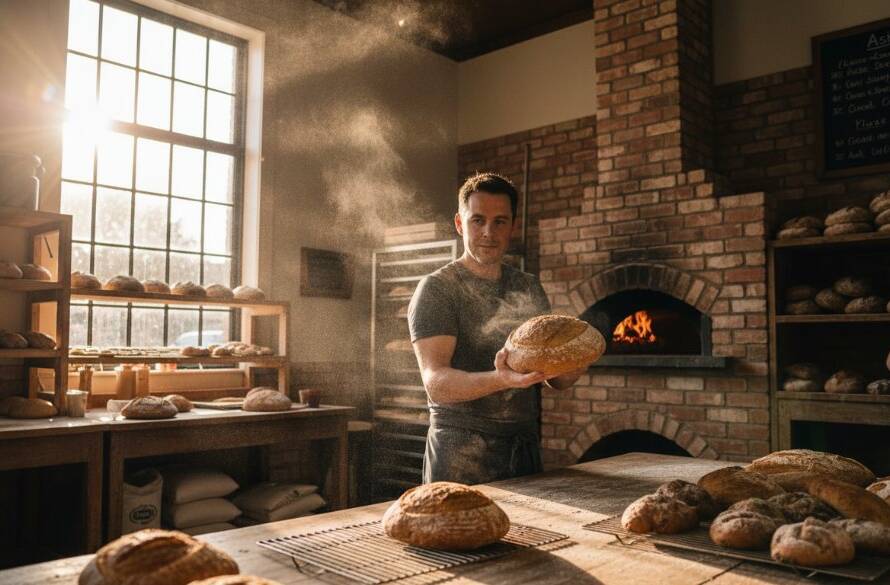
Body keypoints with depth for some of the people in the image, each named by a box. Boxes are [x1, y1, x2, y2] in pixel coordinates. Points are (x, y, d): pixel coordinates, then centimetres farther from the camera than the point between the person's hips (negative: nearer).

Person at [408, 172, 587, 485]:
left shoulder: (531, 288, 9)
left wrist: (569, 371, -12)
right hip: (462, 455, -5)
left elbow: (555, 379, 11)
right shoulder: (437, 289, -9)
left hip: (525, 446, 6)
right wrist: (501, 380, -36)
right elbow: (435, 382, -19)